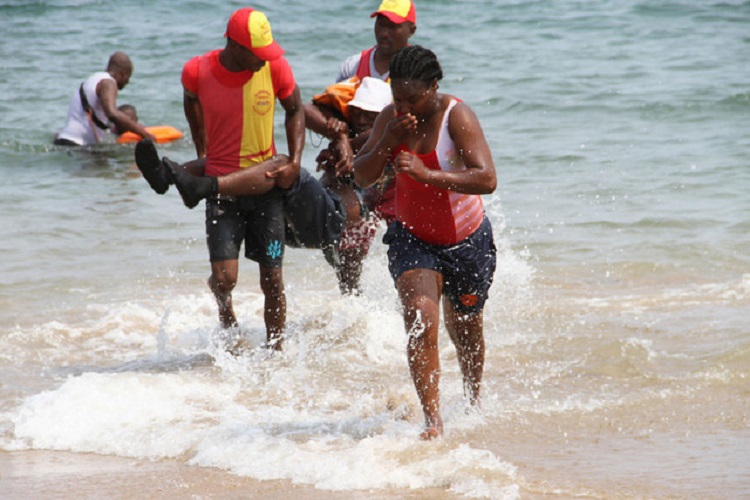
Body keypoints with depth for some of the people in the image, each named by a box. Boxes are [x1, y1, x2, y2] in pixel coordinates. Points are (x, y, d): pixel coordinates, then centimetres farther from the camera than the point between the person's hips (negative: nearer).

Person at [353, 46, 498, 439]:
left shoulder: (456, 117, -21)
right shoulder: (391, 118, -6)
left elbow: (487, 180, -31)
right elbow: (361, 177, -5)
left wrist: (428, 174, -41)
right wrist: (387, 142, -23)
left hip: (467, 240, -2)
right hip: (412, 238, 2)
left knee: (464, 328, 19)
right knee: (421, 321, -21)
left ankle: (472, 403, 47)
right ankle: (433, 422, -24)